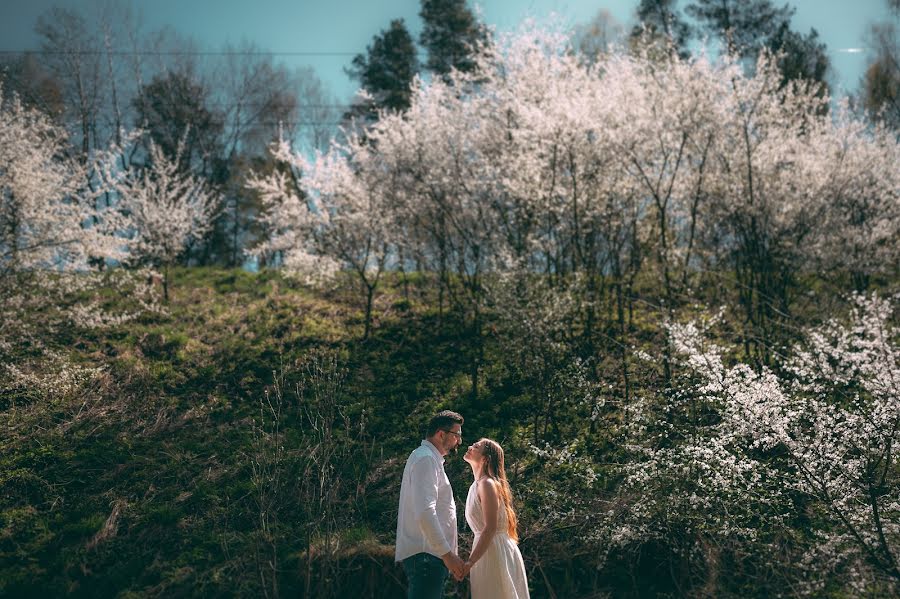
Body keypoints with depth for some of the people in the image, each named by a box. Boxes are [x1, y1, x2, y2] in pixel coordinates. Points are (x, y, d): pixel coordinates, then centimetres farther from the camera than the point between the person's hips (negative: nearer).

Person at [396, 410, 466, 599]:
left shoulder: (429, 458, 22)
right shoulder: (426, 459, -11)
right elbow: (424, 513, -23)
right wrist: (447, 553, -22)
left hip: (427, 554, 11)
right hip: (425, 554, -11)